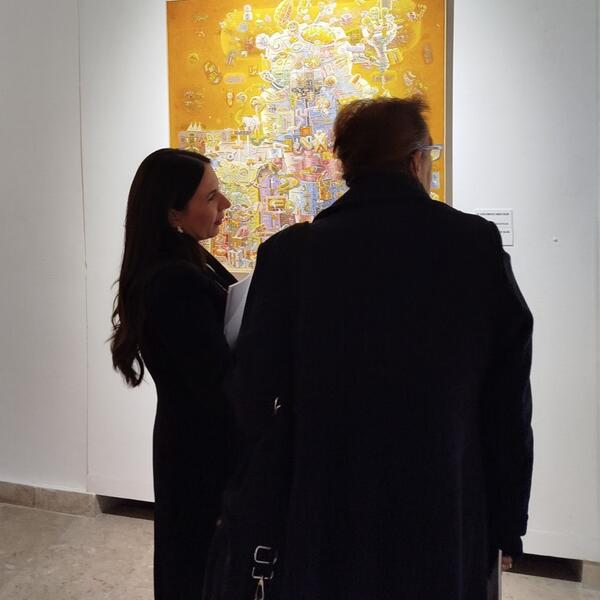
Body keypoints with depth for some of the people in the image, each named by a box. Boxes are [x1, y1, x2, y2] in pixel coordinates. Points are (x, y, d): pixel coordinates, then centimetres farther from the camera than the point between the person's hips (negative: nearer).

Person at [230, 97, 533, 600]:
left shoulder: (289, 252, -10)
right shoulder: (477, 244, -9)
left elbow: (254, 394, -5)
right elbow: (509, 397, -6)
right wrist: (508, 522, 6)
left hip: (326, 522, 0)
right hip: (445, 523, 1)